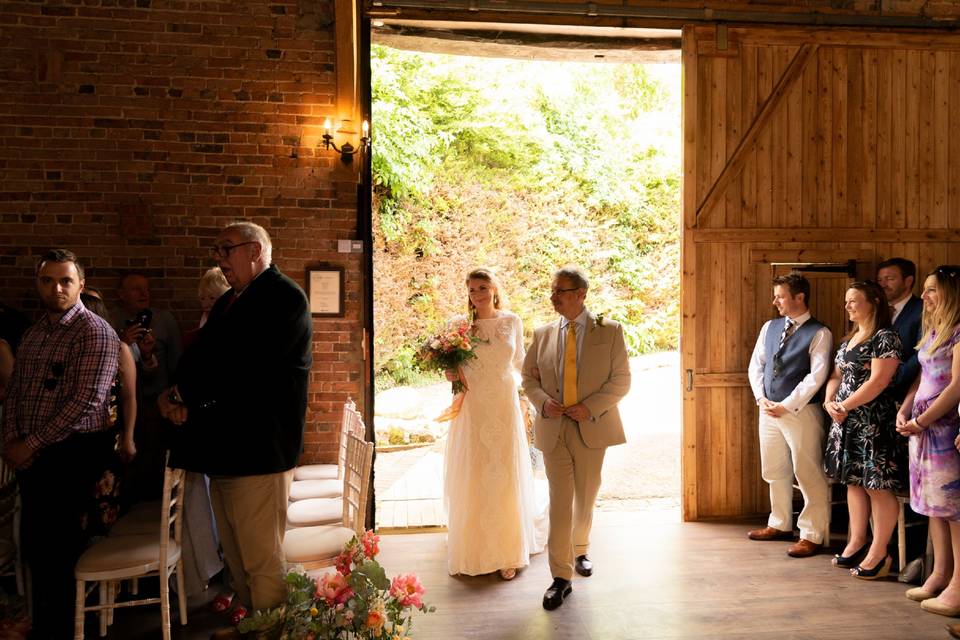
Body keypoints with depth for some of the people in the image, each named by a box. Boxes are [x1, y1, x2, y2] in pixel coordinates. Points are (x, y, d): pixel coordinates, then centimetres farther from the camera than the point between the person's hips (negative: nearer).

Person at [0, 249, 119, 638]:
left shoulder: (95, 332, -12)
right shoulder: (34, 333, 13)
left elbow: (86, 401, -18)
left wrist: (33, 444, -14)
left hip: (72, 453, -7)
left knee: (57, 547, 1)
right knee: (34, 543, 14)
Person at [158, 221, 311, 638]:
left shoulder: (284, 297, -10)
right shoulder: (228, 301, 20)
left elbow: (243, 366, -19)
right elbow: (198, 356, 12)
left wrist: (182, 396, -10)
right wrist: (181, 397, -9)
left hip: (259, 449, -9)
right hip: (225, 448, 9)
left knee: (262, 561, -1)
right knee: (237, 558, 17)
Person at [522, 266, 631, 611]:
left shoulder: (609, 330, -2)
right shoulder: (543, 333, 6)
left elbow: (621, 381, -4)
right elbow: (529, 377, 10)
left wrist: (590, 407, -17)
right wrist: (543, 402, -10)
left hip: (591, 427, 0)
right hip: (553, 428, 1)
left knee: (586, 498, 15)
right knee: (560, 501, -2)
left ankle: (580, 550, 40)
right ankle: (561, 577, 4)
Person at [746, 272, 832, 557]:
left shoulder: (819, 334, -7)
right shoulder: (769, 327, 11)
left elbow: (816, 377, -15)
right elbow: (756, 365, 11)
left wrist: (787, 406, -16)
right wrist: (762, 399, -2)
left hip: (801, 412, -6)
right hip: (768, 410, 7)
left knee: (808, 476, 0)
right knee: (774, 472, 16)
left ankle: (812, 535, 11)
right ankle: (780, 524, 31)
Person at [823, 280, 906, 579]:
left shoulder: (885, 337, -10)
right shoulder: (849, 339, 16)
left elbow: (878, 381, -17)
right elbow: (837, 376, 17)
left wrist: (845, 406, -14)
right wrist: (830, 402, -2)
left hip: (874, 422, -8)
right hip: (846, 420, 9)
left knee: (877, 485, -3)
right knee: (854, 481, 13)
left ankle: (878, 553, 5)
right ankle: (856, 543, 23)